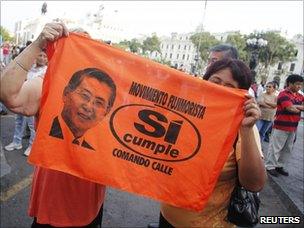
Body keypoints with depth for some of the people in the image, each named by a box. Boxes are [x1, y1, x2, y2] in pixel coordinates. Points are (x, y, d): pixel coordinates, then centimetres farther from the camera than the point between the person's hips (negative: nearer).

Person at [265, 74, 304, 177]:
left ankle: (280, 166, 26)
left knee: (287, 149, 14)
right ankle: (270, 166, 12)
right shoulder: (284, 94, -13)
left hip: (293, 127, 8)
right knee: (275, 148, 1)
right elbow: (291, 108, -21)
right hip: (281, 126, -8)